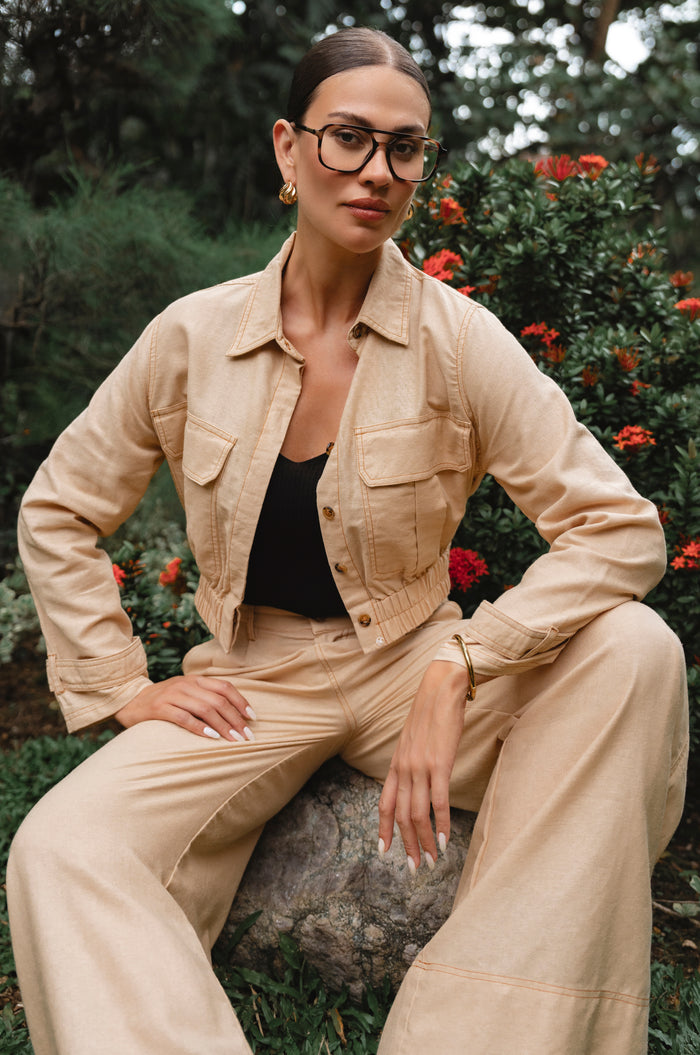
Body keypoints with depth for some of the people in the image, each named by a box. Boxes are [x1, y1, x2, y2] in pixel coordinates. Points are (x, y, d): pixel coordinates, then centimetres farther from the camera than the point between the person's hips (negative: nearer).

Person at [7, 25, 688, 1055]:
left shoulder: (457, 339, -8)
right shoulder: (193, 336, -4)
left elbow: (617, 525, -14)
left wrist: (456, 672, -25)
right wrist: (120, 689, -1)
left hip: (411, 662, 0)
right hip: (251, 680, 0)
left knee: (633, 650, -27)